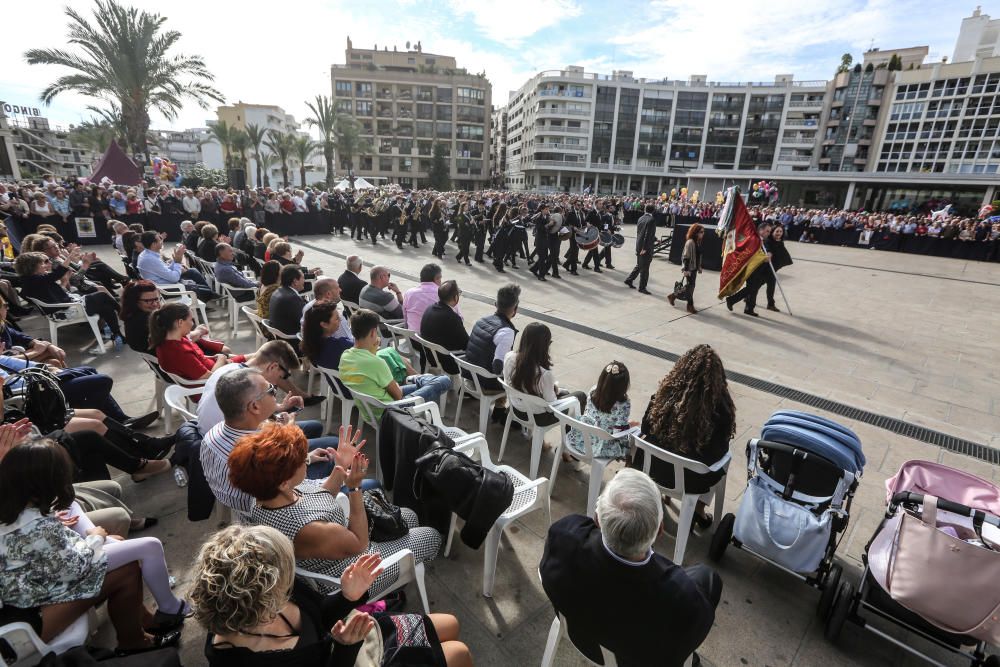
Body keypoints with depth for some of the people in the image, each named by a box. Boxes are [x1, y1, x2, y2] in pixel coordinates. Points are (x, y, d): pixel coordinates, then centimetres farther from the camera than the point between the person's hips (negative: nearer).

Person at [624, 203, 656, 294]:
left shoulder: (641, 218, 8)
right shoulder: (652, 220, -16)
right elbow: (648, 235, -21)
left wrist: (655, 239, 27)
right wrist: (645, 248, -20)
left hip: (638, 246, 8)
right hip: (646, 248, -7)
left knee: (639, 266, 22)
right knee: (644, 268, 1)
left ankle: (629, 279, 26)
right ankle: (642, 287, 8)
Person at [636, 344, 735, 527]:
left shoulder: (665, 393, -21)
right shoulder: (720, 404, -25)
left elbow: (646, 429, -7)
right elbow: (720, 449, -11)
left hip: (656, 468, 1)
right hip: (693, 478, 0)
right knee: (720, 462, 32)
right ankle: (699, 511, 44)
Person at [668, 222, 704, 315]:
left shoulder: (698, 242, 9)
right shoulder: (690, 242, -17)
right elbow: (685, 257, -19)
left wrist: (699, 267, 19)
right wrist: (685, 269, -21)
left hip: (694, 268, 8)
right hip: (689, 269, -8)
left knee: (691, 286, 11)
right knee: (689, 287, -5)